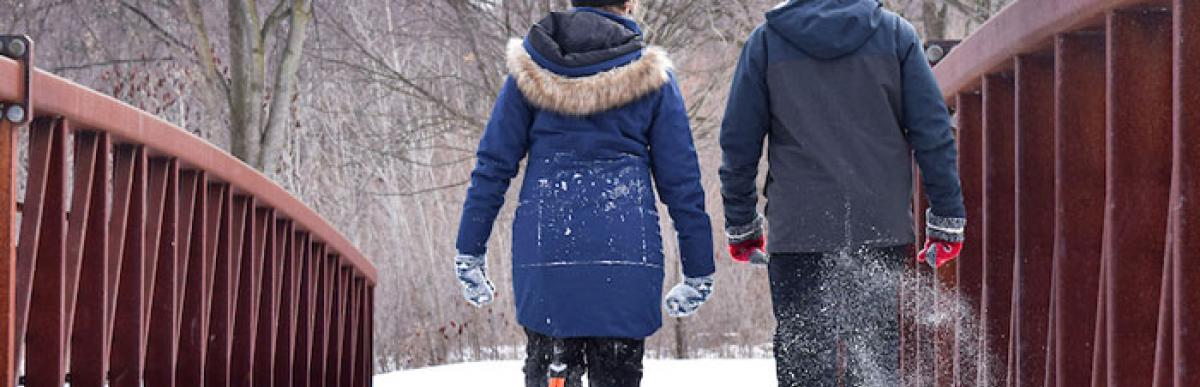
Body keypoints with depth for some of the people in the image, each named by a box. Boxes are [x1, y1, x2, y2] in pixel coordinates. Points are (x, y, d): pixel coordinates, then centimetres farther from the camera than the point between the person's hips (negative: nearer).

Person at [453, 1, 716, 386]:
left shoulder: (530, 64, 7)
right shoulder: (650, 74, 2)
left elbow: (493, 164, 6)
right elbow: (680, 179, 5)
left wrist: (470, 251, 11)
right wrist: (699, 271, 11)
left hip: (545, 247, 1)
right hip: (627, 249, -1)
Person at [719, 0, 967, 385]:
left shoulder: (765, 40, 4)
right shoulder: (895, 33, 4)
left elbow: (738, 142, 6)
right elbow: (934, 134, 1)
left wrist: (740, 225, 15)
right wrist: (948, 219, 6)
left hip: (797, 229, -1)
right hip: (882, 227, 1)